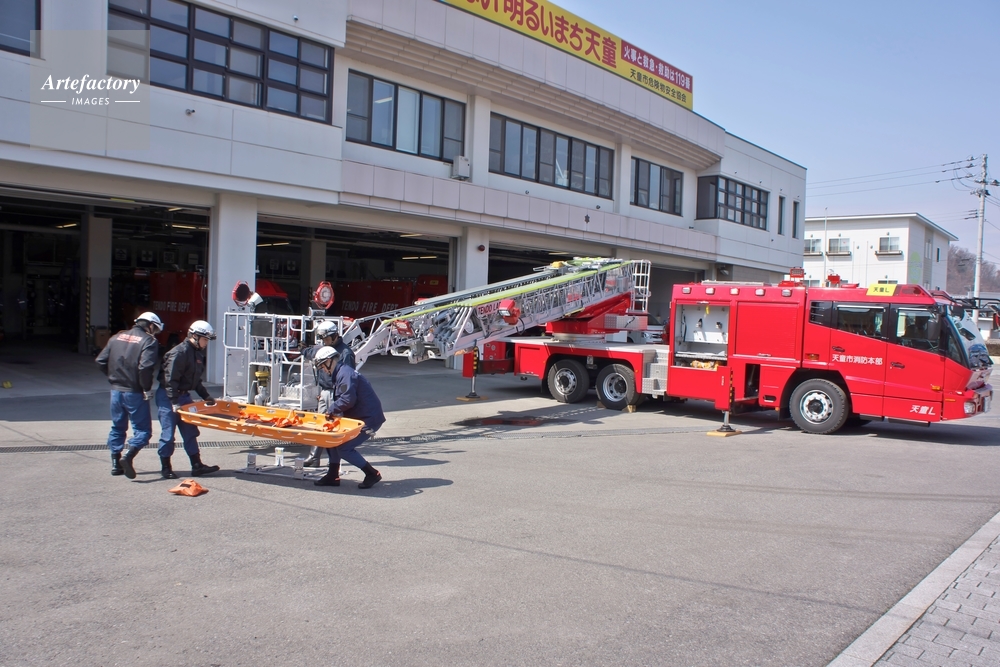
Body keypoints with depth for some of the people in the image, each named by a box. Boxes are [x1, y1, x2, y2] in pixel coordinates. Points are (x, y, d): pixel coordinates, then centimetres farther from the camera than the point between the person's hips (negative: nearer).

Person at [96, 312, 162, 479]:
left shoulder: (117, 337, 10)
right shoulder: (148, 341, -9)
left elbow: (101, 361, 7)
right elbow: (145, 367, -23)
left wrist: (113, 377, 16)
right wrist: (146, 388, -11)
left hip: (116, 390, 6)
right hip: (134, 393, -6)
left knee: (117, 427, 18)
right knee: (143, 429, 2)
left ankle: (116, 464, 21)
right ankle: (128, 457, -18)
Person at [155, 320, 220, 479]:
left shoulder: (197, 353, 10)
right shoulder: (180, 352, -19)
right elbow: (170, 379, -23)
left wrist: (206, 397, 14)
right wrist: (174, 402, -24)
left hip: (184, 396, 9)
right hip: (168, 397, -9)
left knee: (190, 432, 9)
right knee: (168, 433, 0)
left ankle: (197, 466, 12)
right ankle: (166, 468, 11)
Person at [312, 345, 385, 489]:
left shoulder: (345, 374, -18)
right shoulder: (340, 373, 17)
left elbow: (348, 399, -28)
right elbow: (342, 399, 17)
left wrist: (331, 410, -14)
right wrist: (333, 411, 1)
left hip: (369, 419, -11)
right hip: (358, 417, 11)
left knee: (344, 448, -11)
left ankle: (372, 474, 0)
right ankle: (333, 476, 18)